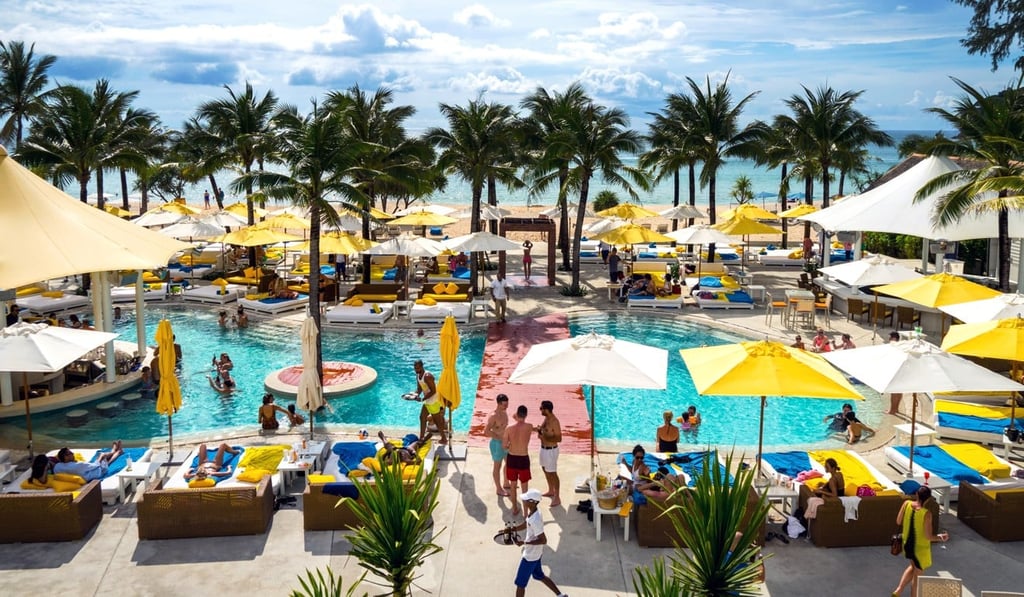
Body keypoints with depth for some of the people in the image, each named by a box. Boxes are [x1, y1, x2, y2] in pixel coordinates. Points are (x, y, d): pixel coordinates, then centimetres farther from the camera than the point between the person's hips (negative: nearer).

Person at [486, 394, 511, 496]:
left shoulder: (505, 412, 3)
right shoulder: (493, 416, -24)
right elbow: (486, 431, -27)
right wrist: (500, 438, -25)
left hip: (505, 442, 9)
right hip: (497, 443, -9)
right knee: (497, 466, 7)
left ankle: (506, 483, 40)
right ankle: (499, 489, 20)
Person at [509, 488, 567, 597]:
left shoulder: (535, 520, -33)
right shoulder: (532, 513, -4)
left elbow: (543, 540, -30)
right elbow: (525, 524, 14)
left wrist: (524, 542, -30)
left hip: (530, 556, -9)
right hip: (534, 553, 9)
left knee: (520, 583, 6)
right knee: (539, 576, 29)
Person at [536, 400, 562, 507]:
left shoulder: (554, 422, -25)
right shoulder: (546, 418, 3)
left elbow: (559, 438, -25)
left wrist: (544, 437, -29)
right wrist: (538, 429, 6)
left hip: (551, 450, -10)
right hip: (543, 448, 10)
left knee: (552, 473, -2)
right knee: (545, 470, 22)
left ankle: (557, 498, 7)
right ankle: (551, 491, 40)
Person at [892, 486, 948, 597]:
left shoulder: (906, 504, -13)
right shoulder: (926, 513, -26)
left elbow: (898, 522, -3)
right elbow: (928, 536, -22)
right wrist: (940, 538, -4)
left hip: (907, 544, 5)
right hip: (920, 548, -5)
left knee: (913, 566, 30)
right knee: (917, 575, 15)